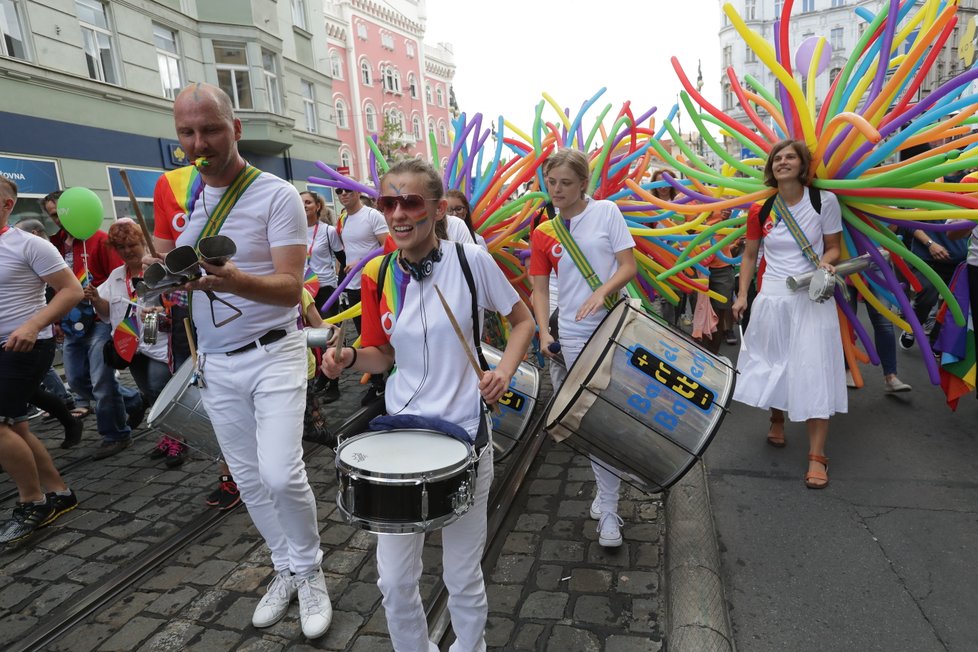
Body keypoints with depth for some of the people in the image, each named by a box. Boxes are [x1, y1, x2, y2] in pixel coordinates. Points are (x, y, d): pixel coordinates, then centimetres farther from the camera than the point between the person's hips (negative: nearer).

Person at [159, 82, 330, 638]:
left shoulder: (277, 195, -11)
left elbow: (290, 288, -20)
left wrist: (235, 283, -36)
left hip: (272, 356, -5)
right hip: (214, 363, 6)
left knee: (280, 475, -15)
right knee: (249, 480, 13)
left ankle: (310, 571, 13)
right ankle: (287, 570, 33)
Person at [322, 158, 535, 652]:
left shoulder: (470, 260, -11)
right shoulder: (377, 276, -3)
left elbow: (523, 320, 2)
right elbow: (384, 355, 7)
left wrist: (504, 371, -14)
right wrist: (349, 359, -13)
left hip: (465, 435, -2)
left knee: (463, 578, 13)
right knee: (394, 580, 13)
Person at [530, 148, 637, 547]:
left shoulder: (606, 212, -1)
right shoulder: (543, 234, 4)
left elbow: (629, 266, -4)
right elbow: (540, 290, 3)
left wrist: (601, 292, -23)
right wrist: (544, 334, -12)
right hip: (574, 337, 1)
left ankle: (606, 500, 26)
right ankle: (608, 508, 18)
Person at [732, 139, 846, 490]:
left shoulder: (824, 201, -2)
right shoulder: (761, 210, 2)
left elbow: (834, 246, 6)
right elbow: (749, 255, 10)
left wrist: (826, 262, -16)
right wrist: (742, 295, 2)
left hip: (812, 298, -2)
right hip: (770, 299, 2)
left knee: (813, 372, -6)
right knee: (772, 365, 12)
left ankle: (817, 456, 2)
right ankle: (777, 421, 40)